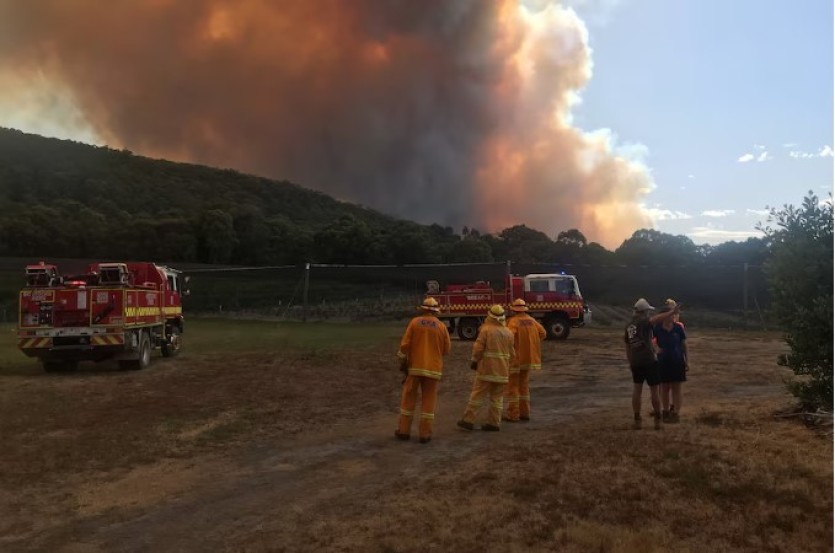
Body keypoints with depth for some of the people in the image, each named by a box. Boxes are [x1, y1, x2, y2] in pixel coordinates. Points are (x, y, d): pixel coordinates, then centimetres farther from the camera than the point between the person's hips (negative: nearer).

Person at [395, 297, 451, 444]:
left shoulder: (415, 322, -2)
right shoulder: (441, 326, -2)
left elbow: (405, 344, -5)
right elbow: (446, 350, 3)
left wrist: (402, 361, 5)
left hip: (414, 366, 0)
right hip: (433, 368, 0)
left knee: (408, 398, 10)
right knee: (428, 401, 6)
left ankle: (404, 431, 15)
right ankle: (425, 434, 6)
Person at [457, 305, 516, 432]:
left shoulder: (486, 329, -9)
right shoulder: (508, 333, 6)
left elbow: (478, 348, -11)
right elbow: (511, 354, 9)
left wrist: (474, 361, 3)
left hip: (487, 369, -5)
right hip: (502, 371, 5)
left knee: (477, 394, -2)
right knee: (496, 397, 10)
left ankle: (468, 420, -1)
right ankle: (494, 423, 10)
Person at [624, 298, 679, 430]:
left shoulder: (628, 327, 11)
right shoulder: (644, 323, -10)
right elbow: (657, 318, -30)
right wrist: (672, 312, -32)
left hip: (635, 363, 6)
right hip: (649, 362, -6)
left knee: (637, 391, 12)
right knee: (654, 391, 5)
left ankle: (637, 420, 13)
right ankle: (658, 420, 12)